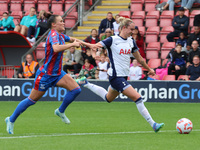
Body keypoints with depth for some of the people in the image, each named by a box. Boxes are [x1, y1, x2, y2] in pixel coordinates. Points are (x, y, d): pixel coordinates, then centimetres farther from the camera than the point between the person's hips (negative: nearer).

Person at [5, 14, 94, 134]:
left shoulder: (61, 35, 7)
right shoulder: (53, 34, -19)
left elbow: (72, 39, 29)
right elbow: (56, 48, -40)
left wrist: (86, 44, 22)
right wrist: (72, 45, -32)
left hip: (57, 73, 8)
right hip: (46, 74, -8)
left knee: (76, 89, -7)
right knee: (32, 100, 1)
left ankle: (61, 111, 13)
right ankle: (11, 120, 17)